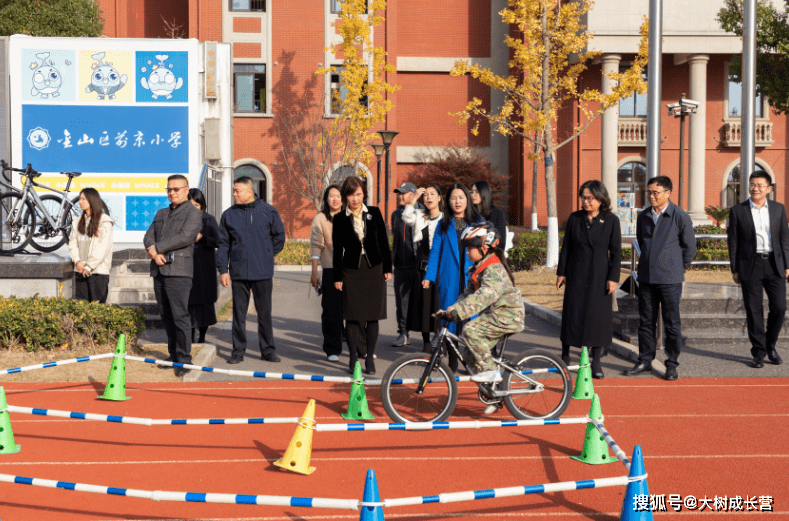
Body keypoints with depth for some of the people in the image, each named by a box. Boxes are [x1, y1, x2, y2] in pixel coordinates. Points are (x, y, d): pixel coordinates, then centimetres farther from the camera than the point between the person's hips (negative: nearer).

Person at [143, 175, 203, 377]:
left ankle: (184, 358, -7)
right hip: (159, 270, 7)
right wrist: (153, 251, -7)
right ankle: (173, 355, 16)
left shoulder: (193, 213, 1)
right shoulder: (161, 214, 23)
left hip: (178, 271, -7)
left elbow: (184, 237, -13)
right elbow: (149, 236, 15)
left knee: (180, 316, -10)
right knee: (167, 316, 9)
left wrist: (157, 247, -8)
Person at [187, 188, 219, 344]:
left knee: (204, 301, -1)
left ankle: (202, 336, 9)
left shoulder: (209, 220, 4)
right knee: (189, 300, -2)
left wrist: (201, 238, -17)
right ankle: (191, 336, 7)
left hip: (205, 266, 0)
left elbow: (217, 241, -3)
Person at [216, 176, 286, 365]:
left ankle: (267, 349, 14)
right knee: (239, 312, 5)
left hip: (263, 272, -1)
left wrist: (268, 255, 10)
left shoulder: (268, 211, 0)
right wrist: (223, 269, 1)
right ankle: (238, 350, 12)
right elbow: (223, 244, 7)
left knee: (264, 312, 5)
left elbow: (279, 236, 13)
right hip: (238, 272, 1)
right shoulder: (228, 215, 5)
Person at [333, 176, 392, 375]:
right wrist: (337, 276, 2)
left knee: (373, 317, 2)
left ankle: (370, 358, 10)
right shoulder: (340, 219, 1)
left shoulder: (374, 213, 3)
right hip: (352, 271, -1)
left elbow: (383, 242, 8)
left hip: (374, 269, 1)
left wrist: (388, 268, 5)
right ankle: (353, 359, 8)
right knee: (353, 317, -1)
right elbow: (338, 249, 4)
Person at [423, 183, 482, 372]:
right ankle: (452, 360, 7)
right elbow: (435, 251, 9)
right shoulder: (443, 225, 10)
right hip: (449, 278, 1)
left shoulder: (477, 222, 10)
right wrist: (429, 276, 1)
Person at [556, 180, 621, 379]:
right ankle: (565, 355, 20)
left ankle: (596, 362, 7)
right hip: (576, 275, 2)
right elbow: (566, 247, 7)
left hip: (599, 276, -1)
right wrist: (561, 272, 4)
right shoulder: (574, 219, 3)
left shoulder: (611, 220, -3)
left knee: (599, 316, -1)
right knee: (572, 313, 4)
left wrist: (613, 278, -7)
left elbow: (616, 252, -2)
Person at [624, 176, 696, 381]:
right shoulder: (643, 217, 7)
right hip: (646, 277, 4)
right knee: (646, 321, 9)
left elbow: (690, 246, 2)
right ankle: (645, 360, 19)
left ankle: (672, 364, 9)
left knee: (672, 323, 2)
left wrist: (679, 268, 9)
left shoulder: (680, 216, -7)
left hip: (670, 279, -4)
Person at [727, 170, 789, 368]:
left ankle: (770, 346, 19)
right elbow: (733, 242, 3)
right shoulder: (738, 211, 2)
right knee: (754, 311, 0)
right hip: (750, 265, -2)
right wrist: (734, 269, 0)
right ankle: (759, 352, 10)